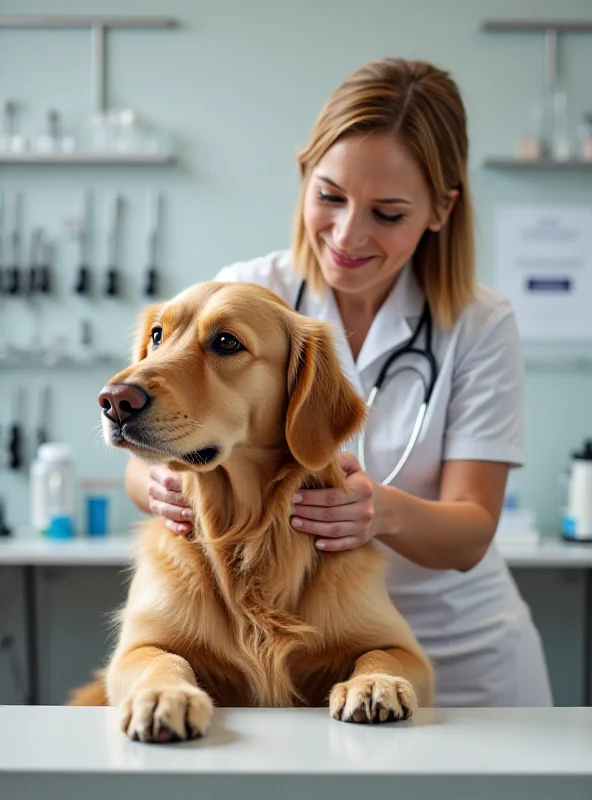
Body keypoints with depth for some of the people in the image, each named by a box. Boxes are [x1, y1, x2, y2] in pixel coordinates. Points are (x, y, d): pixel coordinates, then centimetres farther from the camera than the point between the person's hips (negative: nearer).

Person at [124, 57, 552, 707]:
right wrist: (163, 485, -32)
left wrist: (385, 512, -33)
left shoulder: (480, 326, -7)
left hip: (462, 657, -2)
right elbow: (145, 460, -8)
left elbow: (469, 536, -11)